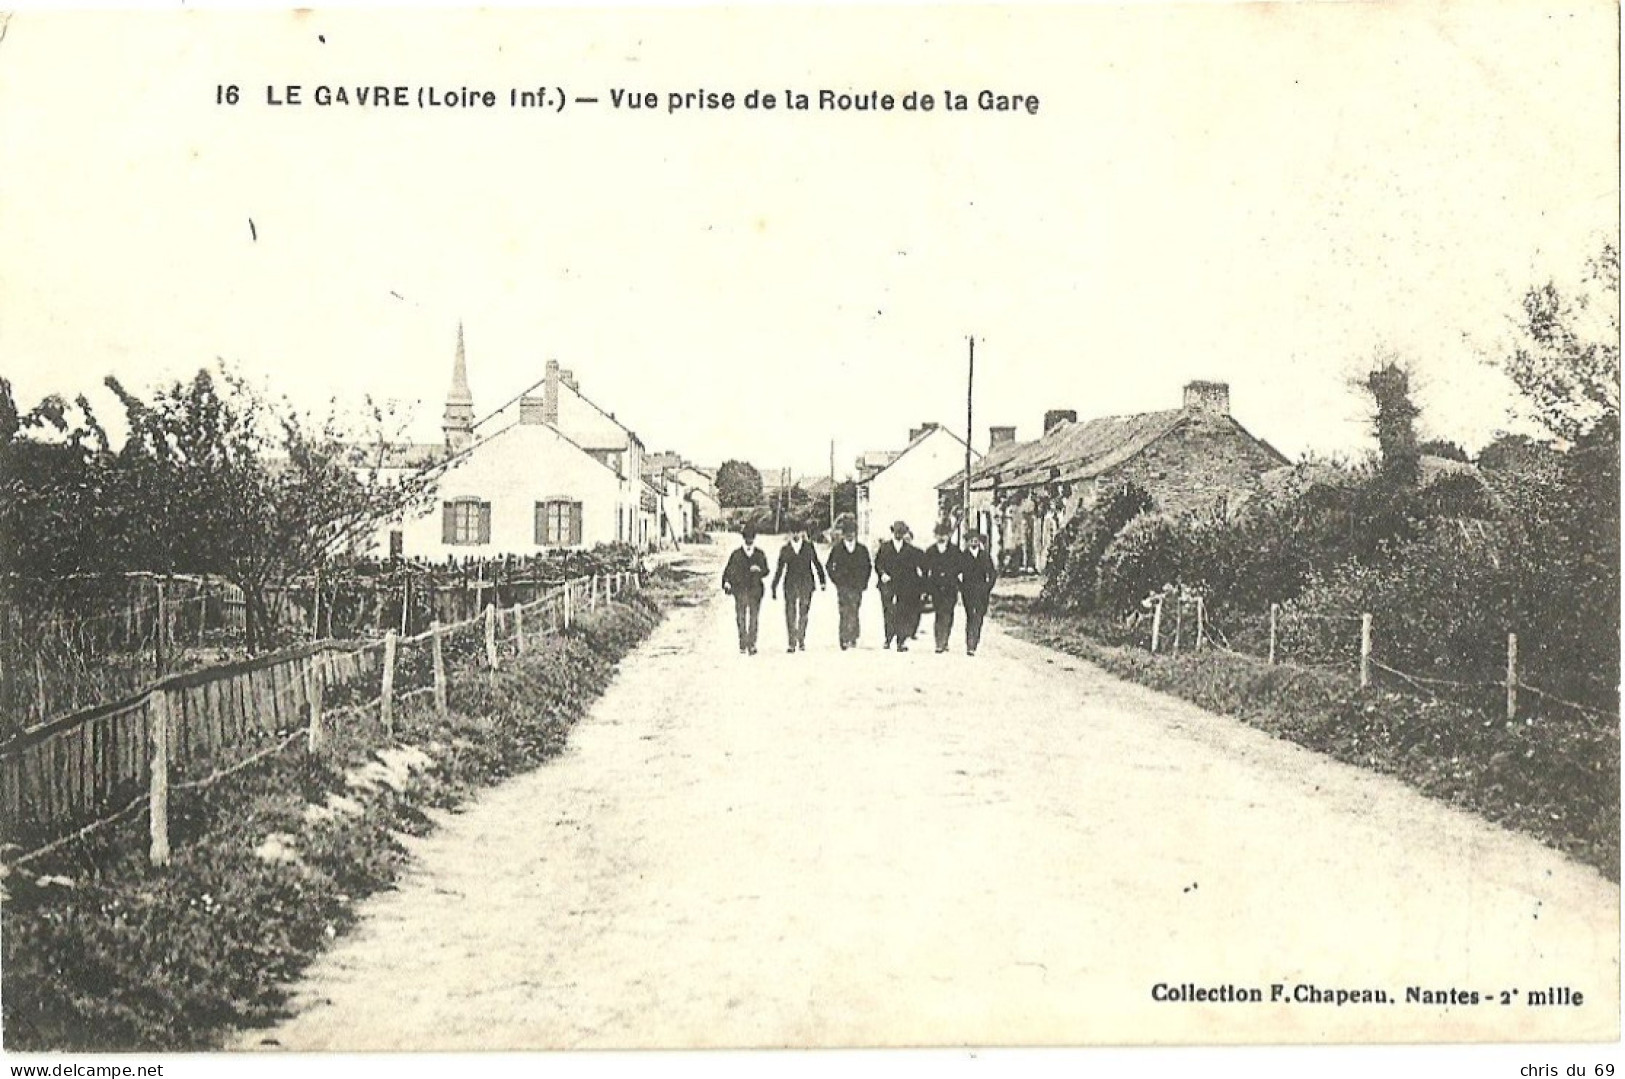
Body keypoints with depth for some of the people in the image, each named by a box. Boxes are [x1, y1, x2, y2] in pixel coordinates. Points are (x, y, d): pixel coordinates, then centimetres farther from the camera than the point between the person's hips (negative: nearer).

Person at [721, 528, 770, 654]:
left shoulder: (760, 555, 10)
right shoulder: (736, 555, 7)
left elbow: (766, 571, 10)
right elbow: (728, 570, 9)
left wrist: (759, 570, -10)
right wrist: (726, 582, -6)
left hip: (755, 590, 0)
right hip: (740, 590, 0)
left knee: (754, 618, -3)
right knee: (740, 618, -1)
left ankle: (752, 645, 2)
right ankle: (742, 645, 5)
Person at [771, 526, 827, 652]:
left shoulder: (809, 547, 9)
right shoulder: (785, 550, 10)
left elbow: (817, 564, 12)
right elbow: (780, 569, 13)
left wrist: (822, 580, 4)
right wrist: (774, 587, 10)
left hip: (806, 585, 0)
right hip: (790, 585, 0)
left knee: (804, 614, -1)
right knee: (790, 614, -5)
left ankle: (801, 641, 11)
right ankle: (792, 643, -2)